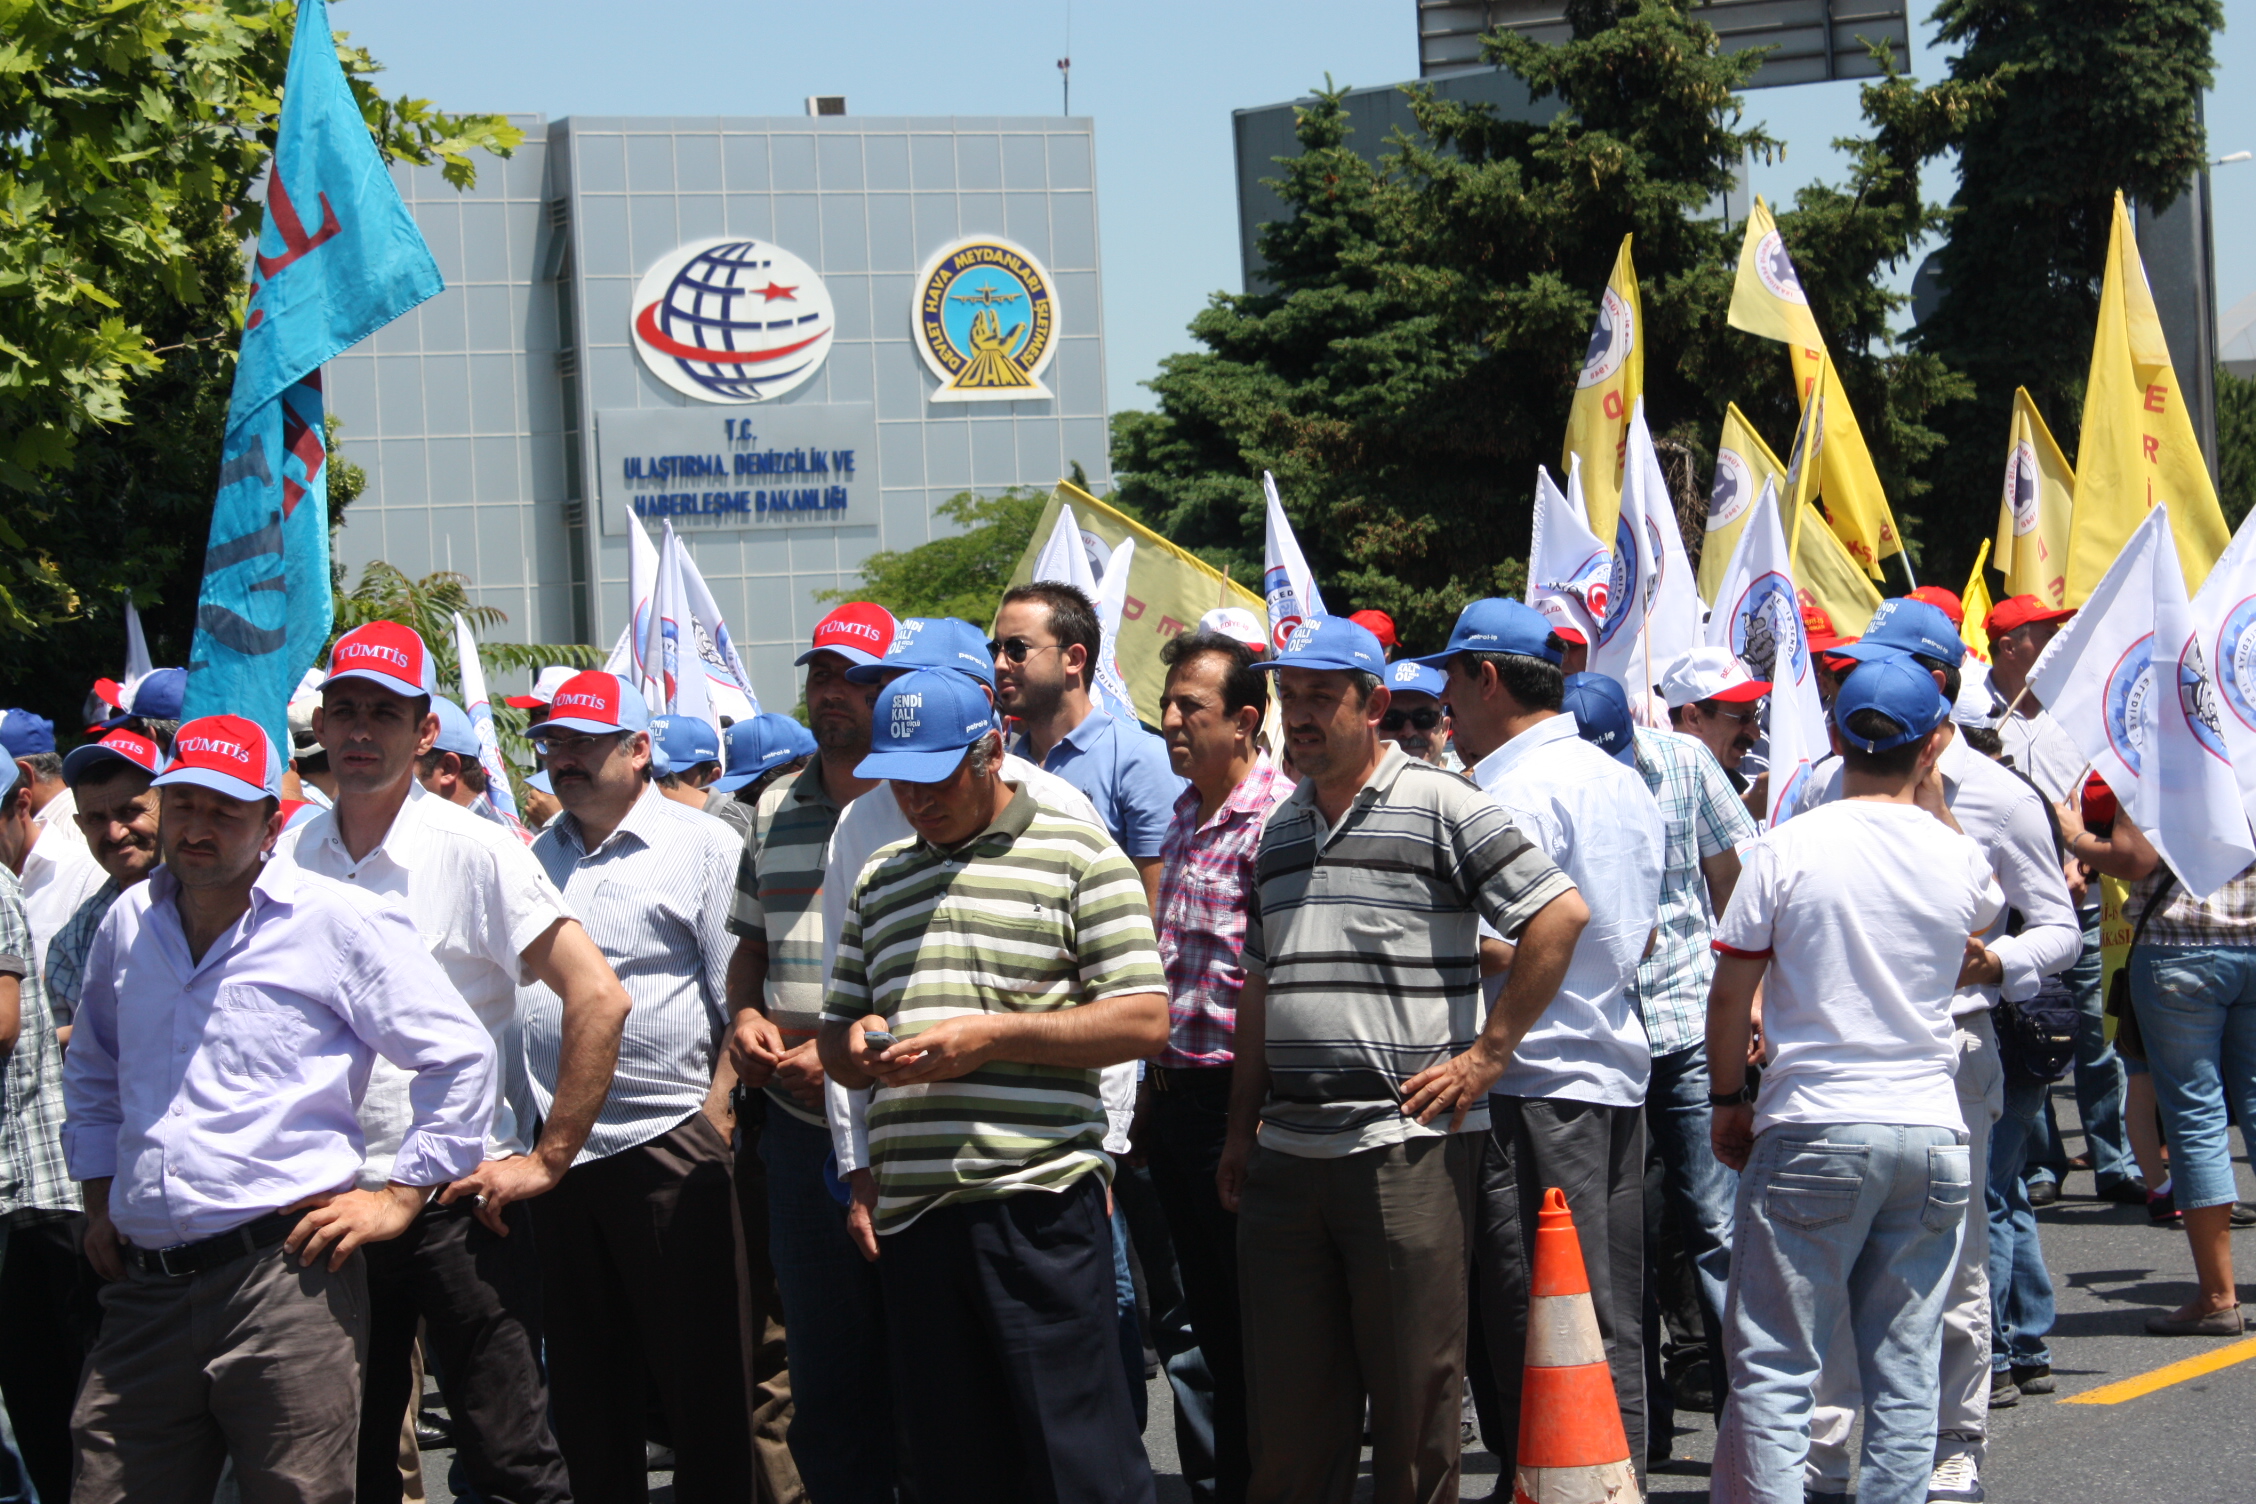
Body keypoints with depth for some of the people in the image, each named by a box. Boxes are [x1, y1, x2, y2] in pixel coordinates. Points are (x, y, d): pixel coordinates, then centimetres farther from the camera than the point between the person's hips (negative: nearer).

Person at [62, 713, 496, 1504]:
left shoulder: (335, 921, -2)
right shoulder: (129, 922, 15)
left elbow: (461, 1053, -1)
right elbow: (92, 1069, 32)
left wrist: (401, 1196, -2)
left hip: (285, 1281, -5)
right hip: (143, 1286, 5)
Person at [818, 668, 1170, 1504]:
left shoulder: (1076, 856, 2)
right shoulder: (880, 879, 20)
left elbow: (1144, 1020, -5)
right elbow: (836, 1036, 25)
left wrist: (989, 1036, -13)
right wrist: (858, 1047, 0)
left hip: (1038, 1195, -5)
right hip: (910, 1206, 6)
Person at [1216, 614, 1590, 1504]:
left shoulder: (1439, 805, -5)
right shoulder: (1281, 828, 16)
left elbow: (1561, 915, -10)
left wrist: (1486, 1055, -11)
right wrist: (1242, 1128, 17)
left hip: (1406, 1147, -6)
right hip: (1286, 1153, 6)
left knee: (1413, 1389, 0)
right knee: (1286, 1402, 9)